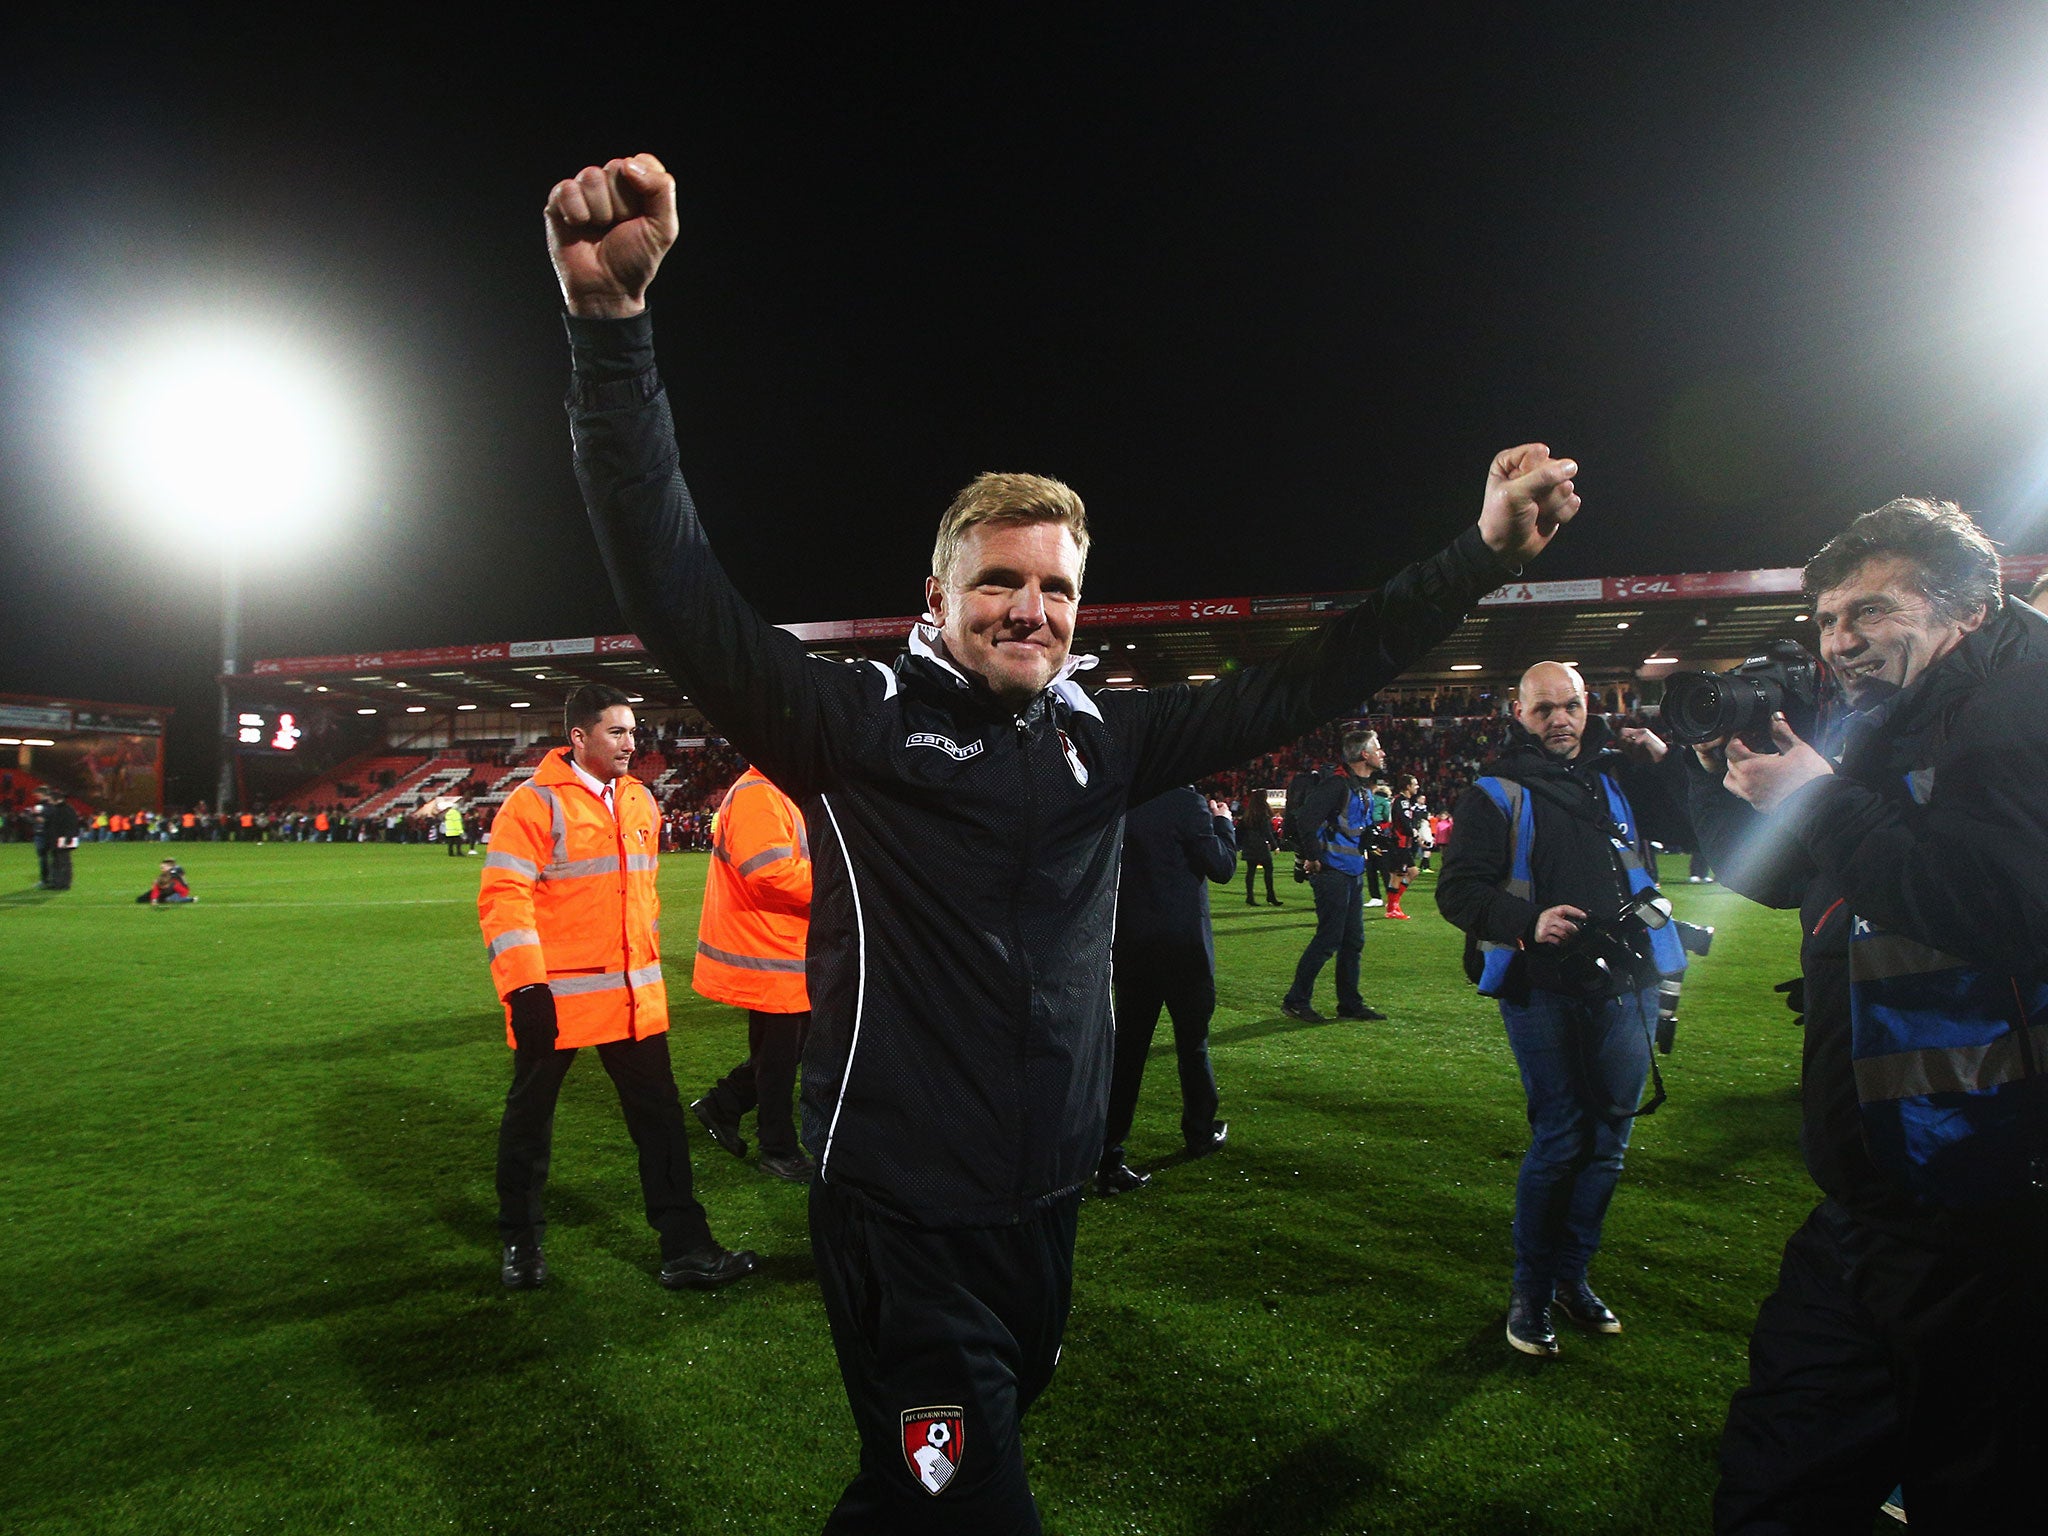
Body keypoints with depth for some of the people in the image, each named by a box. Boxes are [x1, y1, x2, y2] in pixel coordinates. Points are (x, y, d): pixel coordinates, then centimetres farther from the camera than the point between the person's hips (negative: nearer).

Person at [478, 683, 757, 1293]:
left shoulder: (639, 800, 9)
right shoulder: (535, 803, -12)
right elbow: (503, 897, -16)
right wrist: (526, 985, -21)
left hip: (632, 992, 6)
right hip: (556, 996, -5)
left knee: (659, 1115, 6)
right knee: (530, 1114, 13)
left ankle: (685, 1248, 14)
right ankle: (521, 1241, 33)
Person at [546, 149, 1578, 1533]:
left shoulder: (1107, 738, 3)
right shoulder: (861, 724, -11)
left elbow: (1294, 689, 6)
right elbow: (678, 589, -20)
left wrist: (1481, 556, 2)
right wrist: (613, 325, -31)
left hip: (1047, 1209, 6)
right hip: (904, 1223, -5)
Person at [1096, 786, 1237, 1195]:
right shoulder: (1185, 801, -15)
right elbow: (1222, 867, -10)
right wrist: (1223, 823, 6)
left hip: (1129, 942, 4)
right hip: (1183, 942, -4)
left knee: (1127, 1045, 6)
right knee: (1192, 1040, 15)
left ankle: (1107, 1157, 3)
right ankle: (1200, 1133, 33)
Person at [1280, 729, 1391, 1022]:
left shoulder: (1364, 789, 15)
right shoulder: (1336, 783, -16)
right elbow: (1306, 819, -26)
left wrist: (1366, 851, 14)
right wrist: (1313, 858, -19)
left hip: (1354, 874, 10)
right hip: (1332, 874, -10)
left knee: (1353, 940, 13)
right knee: (1328, 939, -6)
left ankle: (1350, 1004, 23)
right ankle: (1296, 1001, 4)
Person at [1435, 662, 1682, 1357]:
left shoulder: (1615, 778, 14)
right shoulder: (1495, 795, 0)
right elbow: (1457, 890, -7)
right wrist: (1529, 922, -23)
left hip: (1626, 986, 5)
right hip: (1544, 992, -5)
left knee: (1609, 1137, 10)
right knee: (1561, 1139, -3)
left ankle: (1572, 1273, 28)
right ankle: (1530, 1289, 14)